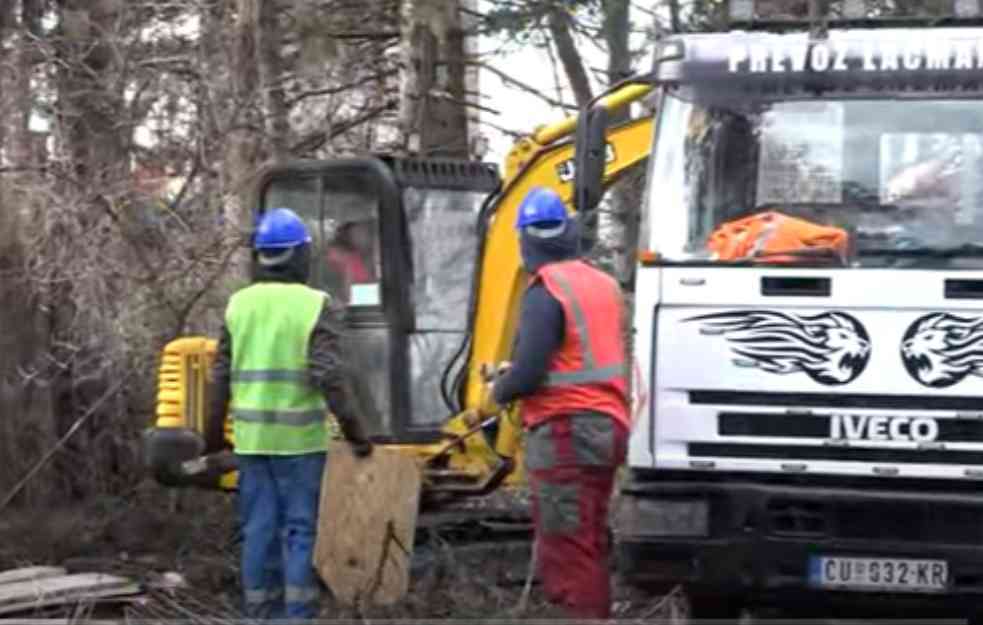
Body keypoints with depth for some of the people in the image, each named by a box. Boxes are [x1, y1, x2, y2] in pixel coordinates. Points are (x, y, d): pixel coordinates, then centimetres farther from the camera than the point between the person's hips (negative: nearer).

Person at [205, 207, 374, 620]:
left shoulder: (238, 304, 5)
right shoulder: (314, 305, -8)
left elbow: (222, 375, 9)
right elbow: (330, 376, -14)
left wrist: (213, 433, 19)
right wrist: (354, 431, -8)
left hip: (251, 436, 4)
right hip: (299, 437, -4)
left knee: (258, 527, 8)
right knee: (299, 528, 1)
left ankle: (260, 613, 11)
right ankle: (298, 614, -2)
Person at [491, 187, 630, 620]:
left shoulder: (546, 291, -15)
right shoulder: (603, 284, 11)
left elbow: (528, 373, -20)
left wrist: (500, 390, 1)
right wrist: (519, 372, 19)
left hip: (565, 433, -9)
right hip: (607, 425, 9)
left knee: (566, 552, -5)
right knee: (589, 546, 17)